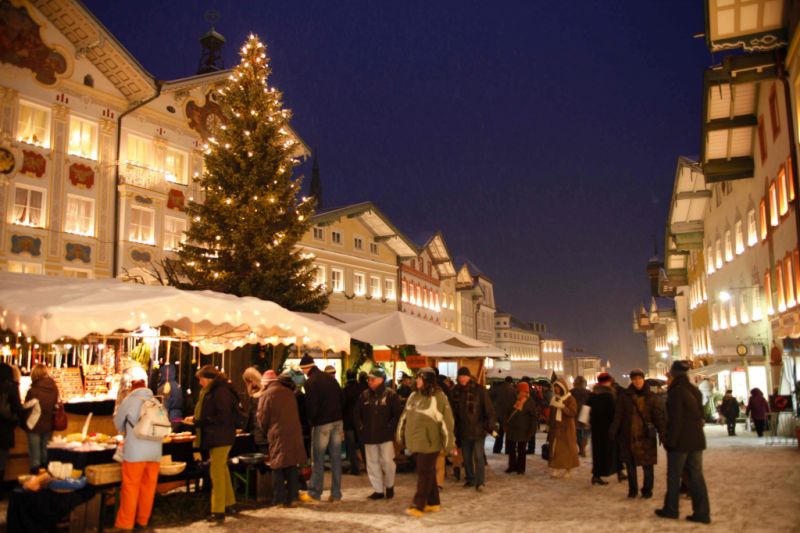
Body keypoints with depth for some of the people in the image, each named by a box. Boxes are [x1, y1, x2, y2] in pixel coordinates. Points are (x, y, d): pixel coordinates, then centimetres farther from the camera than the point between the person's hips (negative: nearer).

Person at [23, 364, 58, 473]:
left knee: (35, 453, 6)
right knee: (46, 453, 17)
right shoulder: (54, 388, -7)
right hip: (48, 425, 5)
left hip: (35, 426, -4)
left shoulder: (32, 391, -20)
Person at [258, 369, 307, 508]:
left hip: (277, 435, -4)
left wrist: (265, 431, 14)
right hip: (294, 434, 4)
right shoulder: (289, 392, 11)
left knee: (278, 467, 5)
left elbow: (262, 417, -4)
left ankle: (279, 500, 7)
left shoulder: (267, 394, -5)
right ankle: (292, 498, 13)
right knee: (292, 466, 11)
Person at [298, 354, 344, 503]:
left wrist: (311, 421, 3)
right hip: (337, 421, 6)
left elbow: (311, 406, -14)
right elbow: (340, 399, 13)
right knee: (336, 458, 8)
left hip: (322, 423, -6)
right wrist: (340, 422, 16)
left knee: (318, 459, 4)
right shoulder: (330, 378, 11)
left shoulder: (311, 382, -10)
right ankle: (336, 494, 12)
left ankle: (314, 493, 11)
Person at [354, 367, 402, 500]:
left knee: (387, 461, -3)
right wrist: (361, 427, 4)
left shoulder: (391, 394, -7)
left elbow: (398, 413, -8)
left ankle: (389, 486, 21)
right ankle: (378, 490, 19)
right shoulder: (364, 395, 6)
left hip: (385, 435, -4)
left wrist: (390, 427, -12)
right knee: (372, 463, 8)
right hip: (369, 436, 5)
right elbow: (357, 413, 14)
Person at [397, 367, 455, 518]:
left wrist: (448, 443, -11)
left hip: (429, 442, -6)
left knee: (425, 473, -3)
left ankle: (418, 506, 0)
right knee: (428, 473, 14)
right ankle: (433, 502, 24)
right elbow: (405, 417, 16)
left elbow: (447, 421, -11)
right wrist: (401, 436, 19)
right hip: (415, 441, 6)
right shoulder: (413, 396, 8)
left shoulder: (439, 398, -11)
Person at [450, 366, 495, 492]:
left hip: (478, 429, -5)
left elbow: (489, 409, -8)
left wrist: (490, 426, -12)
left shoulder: (479, 390, -10)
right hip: (463, 430, 5)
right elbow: (454, 412, 12)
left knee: (478, 456, -5)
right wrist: (455, 429, 11)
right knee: (466, 457, 13)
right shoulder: (456, 392, 3)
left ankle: (480, 482, 0)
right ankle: (470, 479, 25)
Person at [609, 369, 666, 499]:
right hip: (628, 435, 0)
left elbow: (658, 416, -1)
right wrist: (613, 432, -12)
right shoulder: (624, 396, 0)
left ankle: (647, 489, 21)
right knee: (630, 465, 9)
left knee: (647, 465, 4)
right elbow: (618, 415, -4)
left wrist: (662, 433, -11)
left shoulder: (651, 397, 2)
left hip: (646, 435, 0)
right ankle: (632, 489, 23)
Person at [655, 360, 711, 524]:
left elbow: (675, 419, -16)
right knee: (696, 475, 8)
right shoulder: (695, 390, 10)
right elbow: (700, 414, 14)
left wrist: (670, 440, -11)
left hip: (681, 440, -7)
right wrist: (697, 428, 19)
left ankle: (671, 509, 15)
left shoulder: (676, 391, -14)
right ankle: (702, 512, 7)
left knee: (674, 476, 6)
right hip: (696, 438, 7)